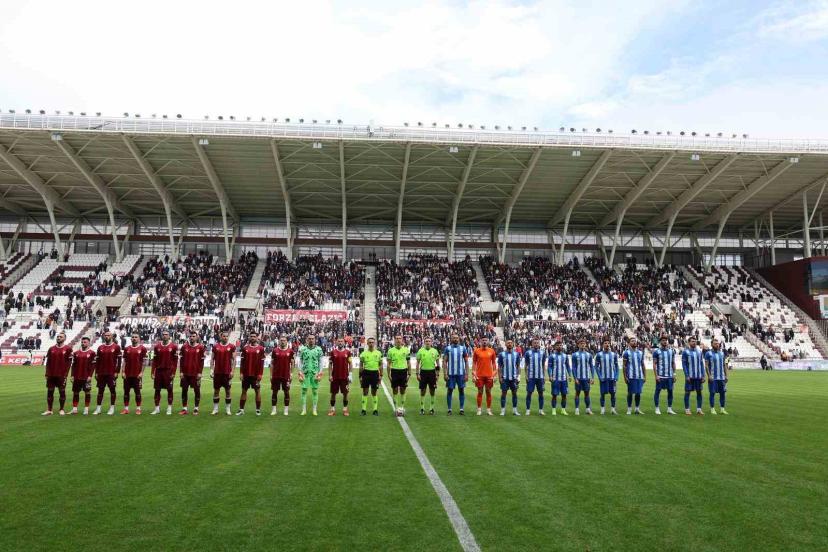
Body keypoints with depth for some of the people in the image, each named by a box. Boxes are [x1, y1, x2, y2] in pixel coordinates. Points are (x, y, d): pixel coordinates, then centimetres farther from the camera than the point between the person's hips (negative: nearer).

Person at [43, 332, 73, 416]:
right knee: (50, 392, 6)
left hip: (61, 375, -4)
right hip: (51, 374, 4)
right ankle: (49, 410, 13)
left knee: (62, 392, 2)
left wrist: (66, 374, -10)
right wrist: (47, 374, 3)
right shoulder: (51, 349, 9)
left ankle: (62, 410, 11)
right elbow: (48, 362, 10)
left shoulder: (68, 349, -2)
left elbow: (69, 362, -4)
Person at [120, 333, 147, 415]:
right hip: (127, 374, 3)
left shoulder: (142, 348, -1)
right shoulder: (127, 348, 9)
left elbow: (143, 362, -2)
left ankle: (138, 408, 7)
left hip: (137, 374, -3)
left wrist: (141, 372, -8)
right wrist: (123, 372, 1)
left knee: (137, 391, 1)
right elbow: (124, 361, 9)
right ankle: (126, 408, 12)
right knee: (126, 391, 5)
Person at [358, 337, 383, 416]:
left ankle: (375, 409, 11)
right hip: (366, 373, 0)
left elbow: (380, 365, 8)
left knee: (374, 392, 6)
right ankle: (364, 409, 8)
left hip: (375, 373, 0)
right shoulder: (363, 353, 2)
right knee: (365, 392, 2)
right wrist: (360, 376, 1)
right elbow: (361, 366, 5)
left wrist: (381, 376, 2)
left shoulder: (378, 353, 5)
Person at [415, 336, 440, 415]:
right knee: (422, 391, 2)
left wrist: (437, 374, 2)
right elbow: (418, 363, 3)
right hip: (423, 372, -1)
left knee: (432, 391, 5)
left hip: (432, 372, 1)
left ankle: (431, 408, 16)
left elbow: (437, 364, 7)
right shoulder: (420, 351, 0)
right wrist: (417, 374, -3)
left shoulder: (435, 351, 3)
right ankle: (422, 408, 11)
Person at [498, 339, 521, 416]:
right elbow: (499, 367, 1)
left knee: (514, 393, 5)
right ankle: (503, 410, 8)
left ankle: (515, 410, 12)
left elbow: (518, 366, 8)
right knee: (503, 393, 1)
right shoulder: (502, 354, -1)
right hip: (505, 378, -2)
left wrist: (518, 376, -2)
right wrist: (500, 377, -6)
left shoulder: (516, 354, 4)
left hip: (514, 377, 2)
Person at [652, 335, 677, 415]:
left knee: (670, 391, 5)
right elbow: (654, 364, -5)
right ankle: (657, 409, 8)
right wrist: (656, 375, -11)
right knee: (658, 391, 1)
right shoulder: (656, 352, -4)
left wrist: (674, 374, 6)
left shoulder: (671, 351, 8)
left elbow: (673, 363, 12)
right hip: (660, 376, -4)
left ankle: (669, 409, 14)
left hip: (669, 375, 4)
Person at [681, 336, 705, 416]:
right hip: (690, 376, -4)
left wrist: (703, 375, 5)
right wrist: (687, 376, -13)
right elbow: (684, 364, -6)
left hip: (699, 376, 4)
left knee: (699, 392, 6)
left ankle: (699, 409, 13)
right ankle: (687, 409, 6)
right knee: (687, 392, 0)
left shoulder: (699, 352, 10)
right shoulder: (685, 352, -3)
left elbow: (702, 364, 12)